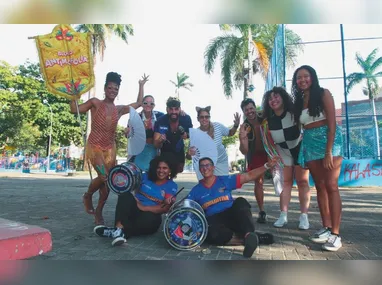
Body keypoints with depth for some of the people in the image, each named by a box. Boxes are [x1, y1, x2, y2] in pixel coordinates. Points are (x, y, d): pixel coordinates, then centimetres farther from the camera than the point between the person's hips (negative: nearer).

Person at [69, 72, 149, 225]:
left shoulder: (120, 109, 12)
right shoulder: (95, 103, 2)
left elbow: (138, 103, 21)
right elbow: (74, 109, -4)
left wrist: (141, 85, 24)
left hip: (110, 147, 4)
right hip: (95, 145, -4)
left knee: (108, 181, 1)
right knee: (103, 176, -20)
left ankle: (99, 212, 19)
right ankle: (87, 196, 12)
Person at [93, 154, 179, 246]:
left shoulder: (172, 186, -1)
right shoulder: (146, 176, 8)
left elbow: (165, 208, -10)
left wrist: (143, 207, -20)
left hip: (152, 215, -2)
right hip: (134, 210, 3)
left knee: (150, 219, -39)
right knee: (125, 195, -27)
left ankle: (118, 231, -35)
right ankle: (119, 227, -45)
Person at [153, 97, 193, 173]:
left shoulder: (186, 119, -24)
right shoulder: (160, 121, -29)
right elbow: (156, 145, -29)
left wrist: (187, 135, -31)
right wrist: (160, 141, -52)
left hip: (179, 154, 2)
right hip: (165, 153, -2)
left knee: (178, 174, 21)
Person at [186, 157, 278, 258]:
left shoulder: (225, 180, 7)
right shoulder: (196, 190, 9)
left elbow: (249, 176, 2)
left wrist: (267, 165, -8)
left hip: (231, 216, 0)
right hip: (214, 220, 0)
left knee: (240, 202, -29)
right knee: (213, 234, -34)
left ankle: (249, 235, -47)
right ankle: (256, 237, -26)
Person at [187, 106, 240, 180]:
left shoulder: (217, 126, -15)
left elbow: (230, 133, 5)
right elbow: (188, 157, -17)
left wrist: (236, 126, -14)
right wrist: (189, 154, -41)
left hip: (221, 162, 2)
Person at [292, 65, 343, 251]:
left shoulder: (323, 94, -3)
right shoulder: (298, 101, 13)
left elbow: (332, 123, -11)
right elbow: (302, 126, 10)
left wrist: (328, 151, -19)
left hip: (328, 140, -5)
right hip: (310, 144, 6)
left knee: (331, 185, -9)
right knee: (320, 187, 6)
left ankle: (335, 234, -6)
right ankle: (326, 228, 12)